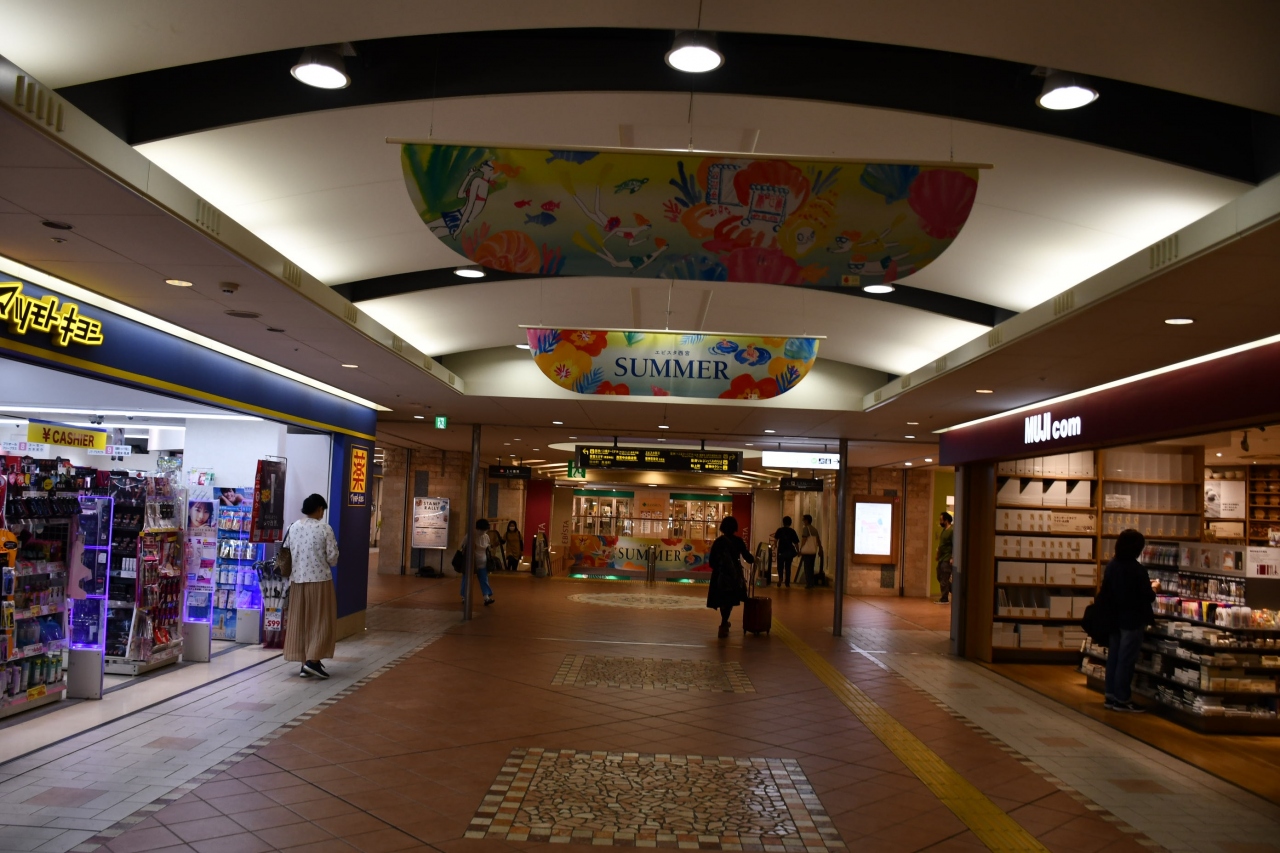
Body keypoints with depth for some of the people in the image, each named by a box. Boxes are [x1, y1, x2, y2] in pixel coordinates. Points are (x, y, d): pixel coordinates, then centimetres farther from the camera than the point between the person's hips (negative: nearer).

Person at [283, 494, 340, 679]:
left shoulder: (293, 527, 4)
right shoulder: (324, 529, -10)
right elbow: (332, 557, -9)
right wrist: (329, 562, 14)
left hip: (297, 579, 5)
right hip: (319, 579, -5)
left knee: (299, 621, 11)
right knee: (321, 621, 4)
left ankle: (304, 662, 14)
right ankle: (312, 660, -5)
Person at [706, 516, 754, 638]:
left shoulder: (718, 541, 1)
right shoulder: (738, 541, -5)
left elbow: (711, 560, 2)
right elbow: (747, 557, -4)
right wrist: (754, 559, 17)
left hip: (719, 574, 2)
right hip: (734, 574, -2)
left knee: (723, 600, 16)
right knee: (729, 601, 6)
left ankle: (724, 623, 33)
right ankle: (723, 625, 1)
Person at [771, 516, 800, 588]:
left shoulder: (779, 530, -2)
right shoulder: (792, 531, 1)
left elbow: (775, 540, -11)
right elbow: (796, 542, 0)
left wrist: (775, 545, 10)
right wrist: (798, 551, 13)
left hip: (781, 551, -1)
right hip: (790, 552, 2)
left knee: (780, 566, 11)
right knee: (788, 567, 11)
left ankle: (780, 577, -16)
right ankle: (787, 583, 12)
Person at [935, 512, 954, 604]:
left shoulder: (951, 531, -14)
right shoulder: (944, 531, 15)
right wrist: (937, 554, 17)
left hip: (947, 560, -9)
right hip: (941, 559, 9)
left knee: (944, 580, -5)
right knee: (940, 578, 14)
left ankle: (944, 599, 2)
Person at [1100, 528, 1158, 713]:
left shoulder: (1111, 565, 3)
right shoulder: (1137, 569, -19)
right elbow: (1147, 597, -15)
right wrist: (1153, 588, 8)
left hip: (1115, 618, 7)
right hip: (1132, 620, -7)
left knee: (1113, 657, 12)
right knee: (1126, 660, 0)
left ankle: (1111, 696, 17)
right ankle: (1122, 699, 6)